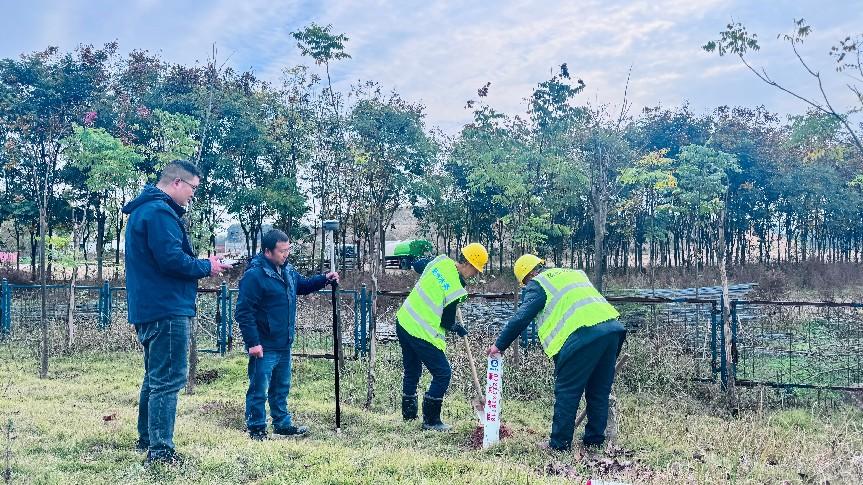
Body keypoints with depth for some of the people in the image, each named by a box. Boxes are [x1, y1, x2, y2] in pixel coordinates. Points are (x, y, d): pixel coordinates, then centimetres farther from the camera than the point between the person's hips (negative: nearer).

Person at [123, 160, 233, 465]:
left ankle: (147, 440, 30)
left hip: (149, 309, 11)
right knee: (168, 379, -8)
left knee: (156, 377, 20)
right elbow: (171, 259, -23)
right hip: (167, 309, -11)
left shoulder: (145, 209, 19)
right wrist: (206, 267, -7)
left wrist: (201, 265, 13)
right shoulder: (160, 212, -15)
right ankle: (160, 450, -6)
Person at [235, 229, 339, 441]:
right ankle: (256, 429, 16)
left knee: (281, 388, 20)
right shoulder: (254, 275, -19)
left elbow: (303, 285, 27)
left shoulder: (288, 271, 8)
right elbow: (243, 312, -20)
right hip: (264, 348, -9)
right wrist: (253, 342, -22)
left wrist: (324, 279, 11)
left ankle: (283, 424, 33)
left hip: (284, 345, 9)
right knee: (259, 390, 3)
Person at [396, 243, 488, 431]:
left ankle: (408, 413, 35)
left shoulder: (440, 262, -3)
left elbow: (417, 265, 19)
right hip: (422, 334, -8)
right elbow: (447, 321, -9)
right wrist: (457, 328, 13)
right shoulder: (456, 290, -20)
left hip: (403, 322, 9)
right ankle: (431, 421, 9)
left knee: (412, 370, 22)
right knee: (443, 374, 4)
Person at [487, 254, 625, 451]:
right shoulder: (575, 273, 31)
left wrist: (499, 345, 11)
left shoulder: (537, 284, 9)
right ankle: (595, 439, 24)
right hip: (612, 327, 8)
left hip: (583, 334, -7)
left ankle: (560, 443, 7)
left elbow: (521, 318, 3)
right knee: (599, 390, 16)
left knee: (567, 391, 3)